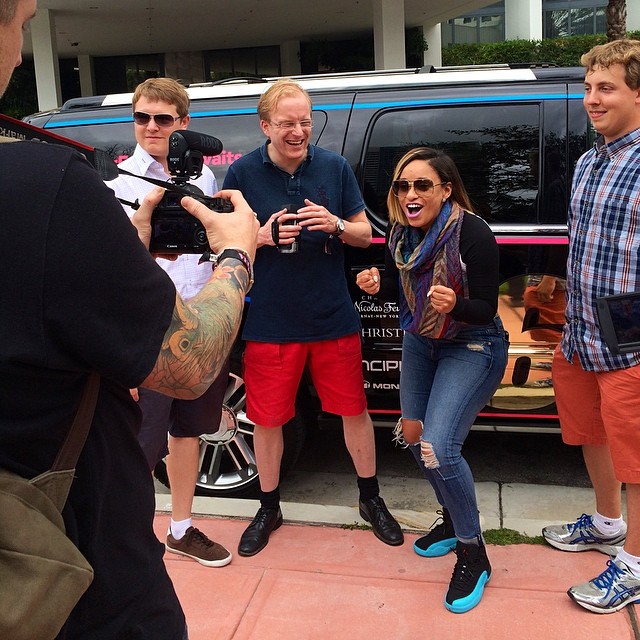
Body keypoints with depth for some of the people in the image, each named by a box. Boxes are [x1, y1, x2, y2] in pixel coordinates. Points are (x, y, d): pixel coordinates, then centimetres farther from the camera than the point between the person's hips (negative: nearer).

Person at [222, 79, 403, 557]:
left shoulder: (335, 167, 0)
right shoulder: (242, 173, -4)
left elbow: (365, 235, 5)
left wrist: (335, 225, -17)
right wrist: (262, 236, -18)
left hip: (333, 317, 1)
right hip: (270, 321, -1)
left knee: (354, 409, 10)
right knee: (268, 418, 9)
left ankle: (371, 499, 31)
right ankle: (269, 509, 30)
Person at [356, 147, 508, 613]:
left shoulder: (473, 233, -27)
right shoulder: (401, 232, -9)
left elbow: (486, 308, -24)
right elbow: (398, 287, 4)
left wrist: (454, 305, -44)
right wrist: (377, 284, -17)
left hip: (472, 347, -7)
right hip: (421, 340, 7)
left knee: (439, 447, -19)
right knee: (413, 435, 14)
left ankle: (472, 552, 4)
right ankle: (454, 519, 39)